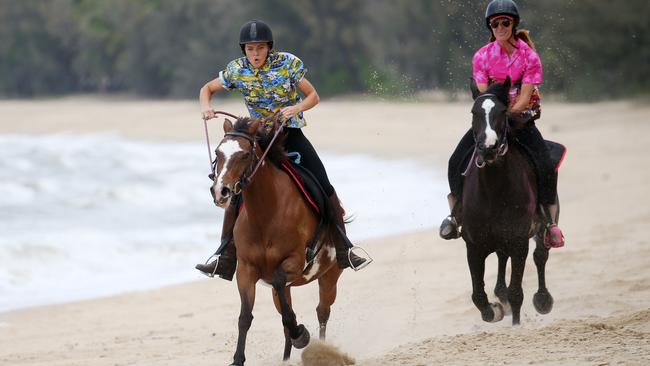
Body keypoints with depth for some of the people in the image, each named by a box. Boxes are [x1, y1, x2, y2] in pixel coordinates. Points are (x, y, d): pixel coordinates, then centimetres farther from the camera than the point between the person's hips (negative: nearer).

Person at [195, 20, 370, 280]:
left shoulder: (288, 64, -14)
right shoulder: (237, 70, -9)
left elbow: (313, 96, -8)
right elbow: (207, 89, 5)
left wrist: (296, 108, -29)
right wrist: (205, 107, -17)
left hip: (291, 134, -1)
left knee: (324, 188, -10)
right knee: (236, 193, -7)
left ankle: (344, 251, 0)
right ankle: (225, 260, 0)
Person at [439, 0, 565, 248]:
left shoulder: (529, 56, -8)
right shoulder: (482, 56, -2)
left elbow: (525, 98, -14)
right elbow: (482, 95, -4)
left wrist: (506, 116, -27)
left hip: (521, 117, -2)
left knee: (546, 167, -21)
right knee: (457, 162, -13)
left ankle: (549, 221, -6)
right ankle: (456, 214, 6)